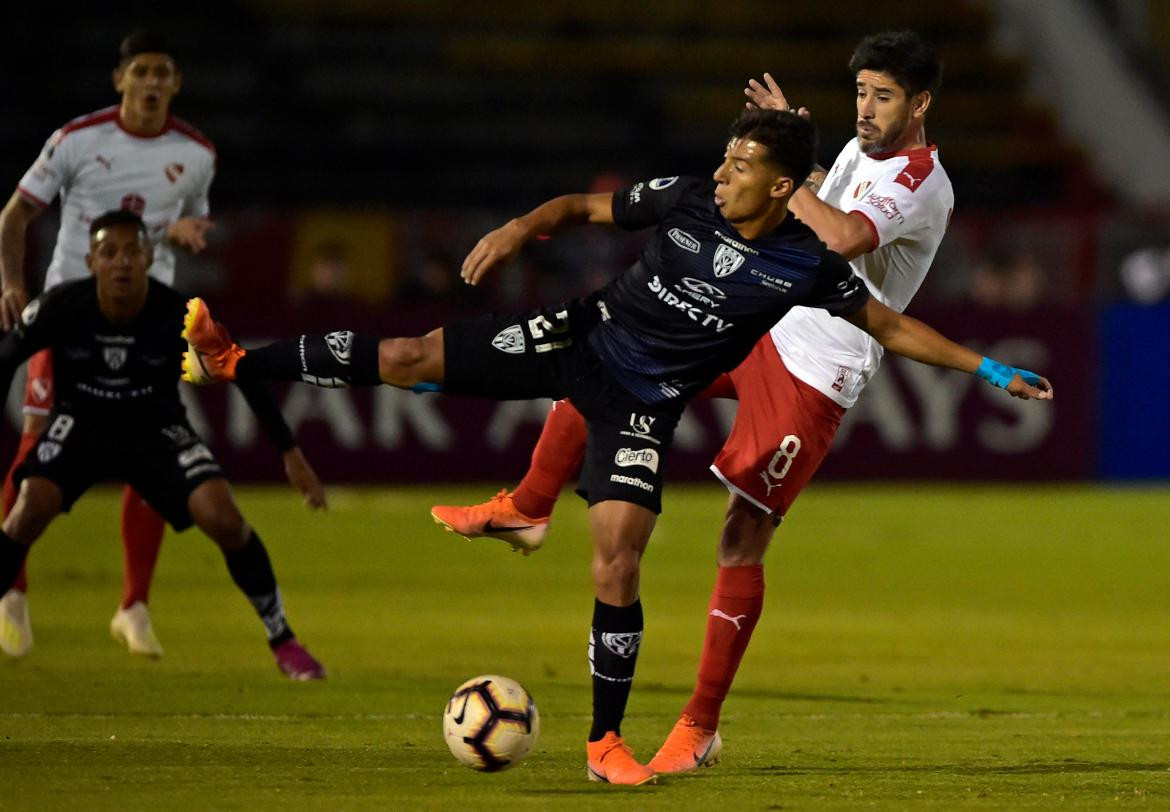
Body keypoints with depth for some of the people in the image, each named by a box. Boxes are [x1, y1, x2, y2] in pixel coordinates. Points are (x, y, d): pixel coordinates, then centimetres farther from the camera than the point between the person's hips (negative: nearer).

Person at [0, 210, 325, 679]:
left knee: (224, 519, -18)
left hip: (156, 428, 0)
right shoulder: (61, 308, -24)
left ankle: (282, 640, 1)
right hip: (80, 424, 0)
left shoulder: (179, 316, -24)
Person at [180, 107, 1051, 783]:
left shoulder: (806, 266, -15)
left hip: (643, 405, -2)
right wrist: (520, 229, -15)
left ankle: (606, 741, 4)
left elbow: (891, 326, -6)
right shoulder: (686, 199, -11)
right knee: (413, 357, -8)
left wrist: (989, 368, -12)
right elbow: (585, 206, 3)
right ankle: (238, 363, 7)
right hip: (583, 337, 2)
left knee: (618, 566, -12)